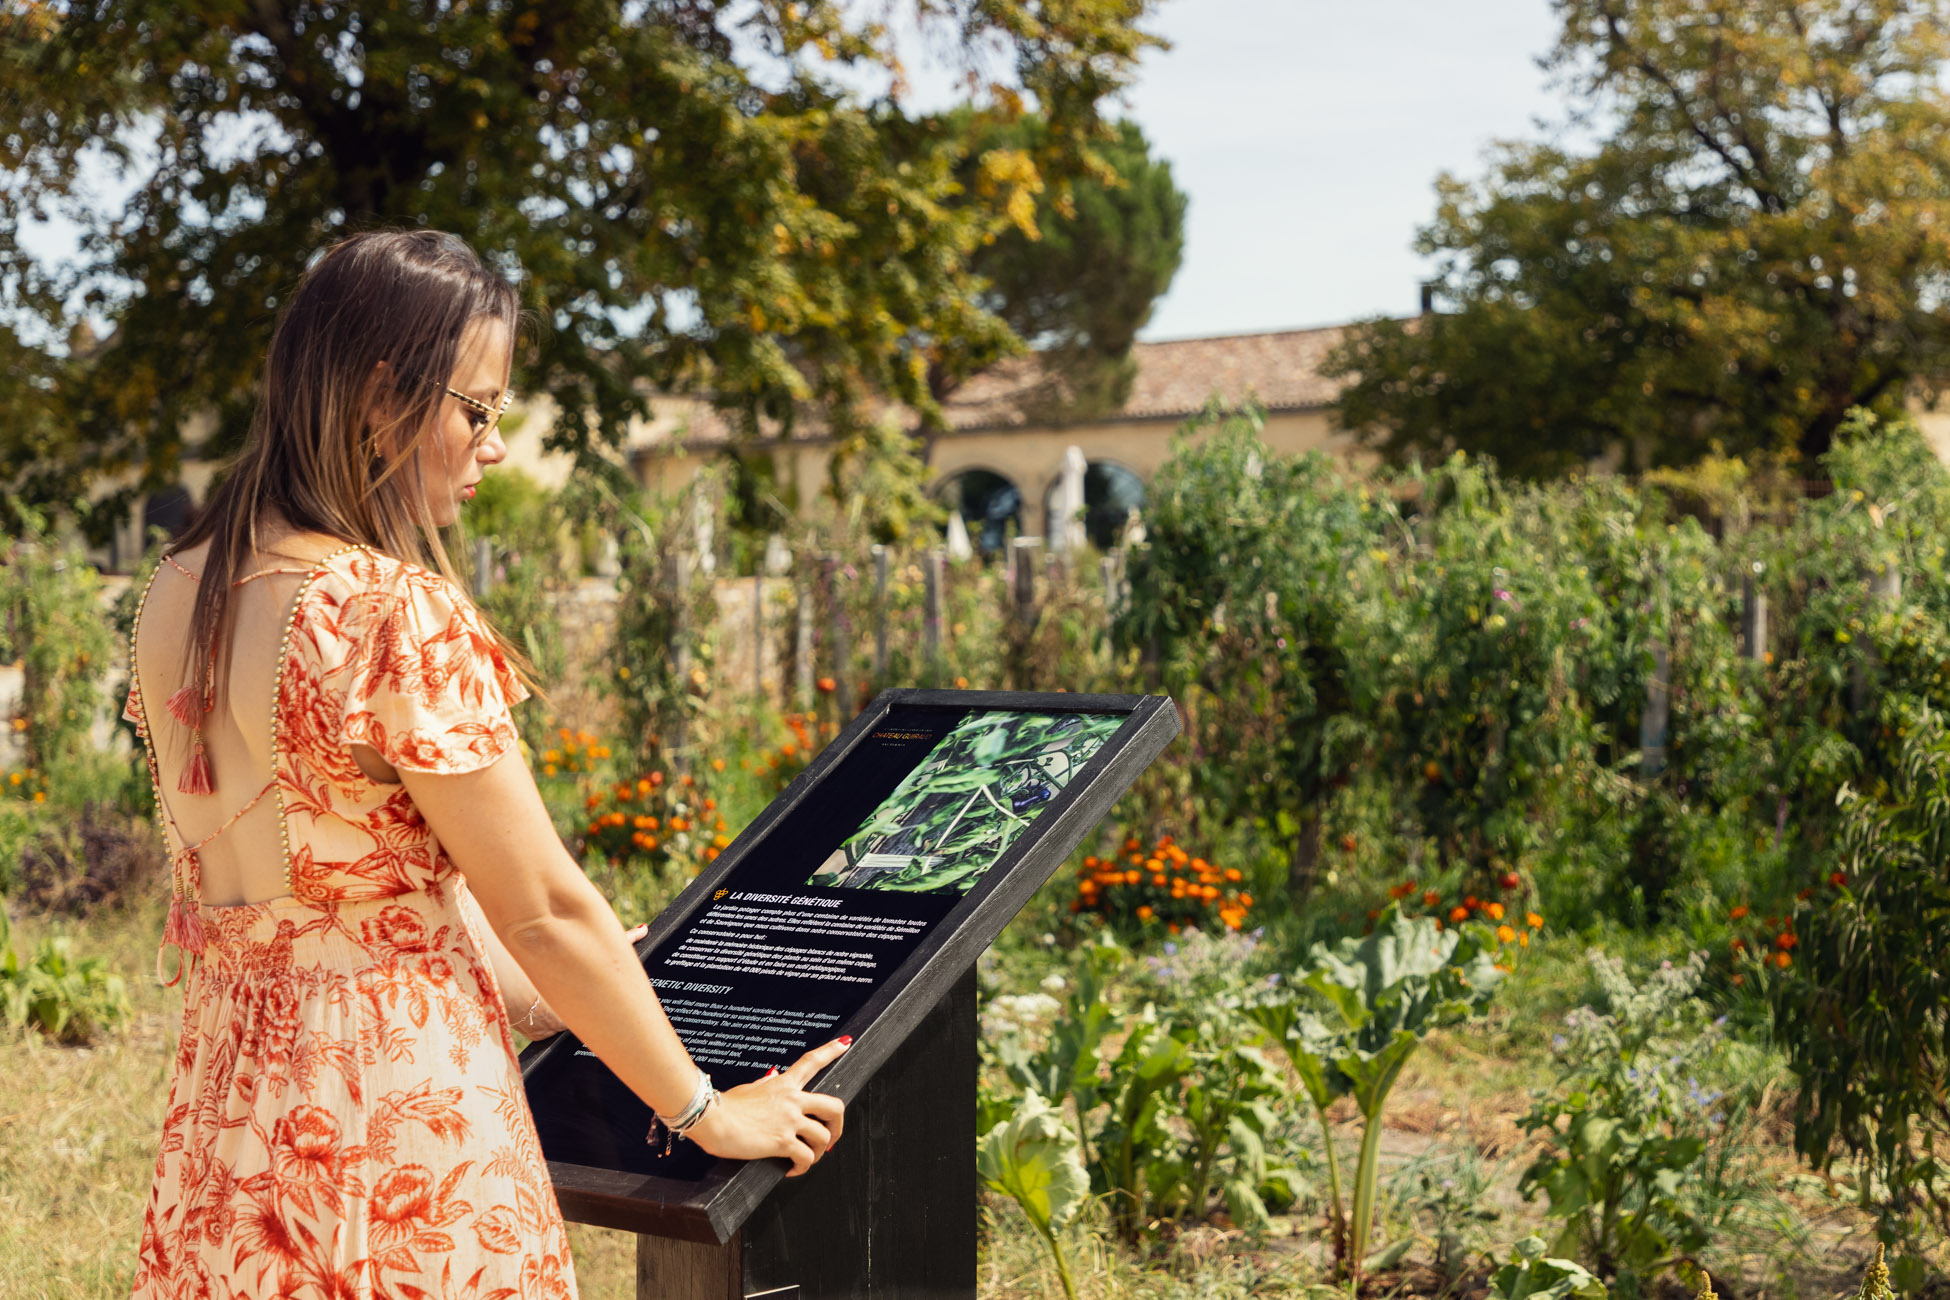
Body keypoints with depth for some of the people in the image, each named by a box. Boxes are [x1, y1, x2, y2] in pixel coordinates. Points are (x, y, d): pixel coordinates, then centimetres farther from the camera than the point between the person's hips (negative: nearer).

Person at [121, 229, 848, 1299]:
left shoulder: (175, 598, 5)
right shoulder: (402, 617, -19)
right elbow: (543, 911, -14)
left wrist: (547, 1005, 20)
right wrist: (704, 1110, -2)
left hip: (220, 1114, 8)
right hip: (399, 1114, -7)